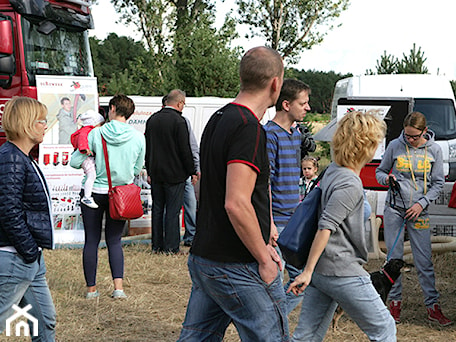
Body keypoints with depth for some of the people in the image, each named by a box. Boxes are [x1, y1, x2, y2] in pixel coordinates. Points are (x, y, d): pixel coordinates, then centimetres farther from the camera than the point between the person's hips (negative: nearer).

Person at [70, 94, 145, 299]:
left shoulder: (96, 134, -11)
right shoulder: (138, 138, -4)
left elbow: (75, 162, -7)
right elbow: (137, 170, 7)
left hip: (94, 192, -2)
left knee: (91, 241, 7)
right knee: (114, 241, 10)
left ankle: (91, 289, 12)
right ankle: (118, 287, -2)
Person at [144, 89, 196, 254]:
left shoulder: (152, 120, 8)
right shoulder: (179, 121, -14)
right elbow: (185, 150, -13)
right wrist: (192, 171, -3)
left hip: (156, 173, 6)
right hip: (174, 173, -6)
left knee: (157, 209, 12)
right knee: (172, 210, -2)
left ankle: (157, 245, 16)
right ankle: (171, 247, -1)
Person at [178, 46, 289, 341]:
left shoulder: (217, 120, 13)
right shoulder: (249, 129, -18)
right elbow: (236, 204, -25)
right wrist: (264, 259, -14)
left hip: (203, 258, 9)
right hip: (238, 268, -9)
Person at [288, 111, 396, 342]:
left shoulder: (332, 170, 9)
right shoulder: (350, 185, -18)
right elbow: (325, 228, -22)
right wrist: (308, 271, -22)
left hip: (320, 271, 9)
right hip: (342, 272, -9)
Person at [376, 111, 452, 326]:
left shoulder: (434, 150, 0)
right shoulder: (395, 146, -1)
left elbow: (438, 183, 4)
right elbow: (380, 171, 11)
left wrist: (422, 203, -8)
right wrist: (387, 178, -12)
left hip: (419, 212, 0)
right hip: (394, 209, 0)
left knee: (424, 261, -2)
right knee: (394, 258, 4)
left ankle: (433, 306, 5)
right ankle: (395, 302, 15)